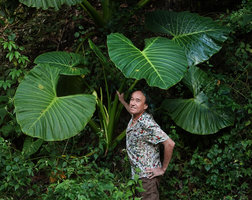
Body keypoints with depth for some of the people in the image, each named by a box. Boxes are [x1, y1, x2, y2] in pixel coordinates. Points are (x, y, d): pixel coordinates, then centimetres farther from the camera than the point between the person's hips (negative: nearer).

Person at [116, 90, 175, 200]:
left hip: (148, 175, -9)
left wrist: (163, 169, -19)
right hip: (136, 174, 9)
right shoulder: (134, 118, 4)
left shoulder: (147, 124, -24)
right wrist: (122, 101, 42)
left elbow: (170, 144, -28)